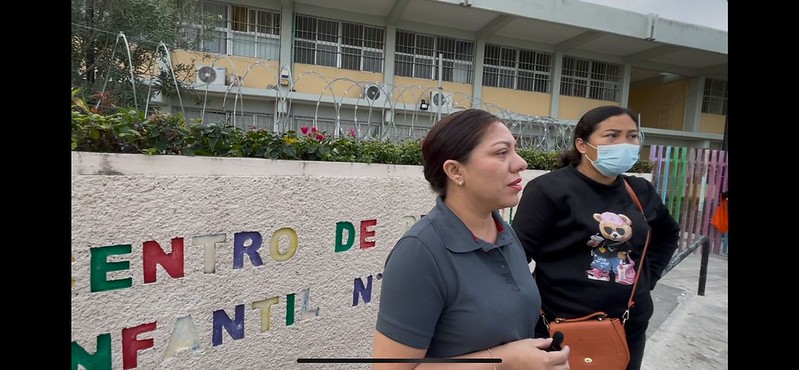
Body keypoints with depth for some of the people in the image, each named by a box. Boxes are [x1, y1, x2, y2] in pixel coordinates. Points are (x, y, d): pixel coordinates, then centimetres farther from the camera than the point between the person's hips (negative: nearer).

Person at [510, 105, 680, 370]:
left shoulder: (641, 191, 5)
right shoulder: (549, 189, -16)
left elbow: (668, 234, 25)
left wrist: (647, 276, 13)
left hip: (630, 329, 7)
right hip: (560, 329, -6)